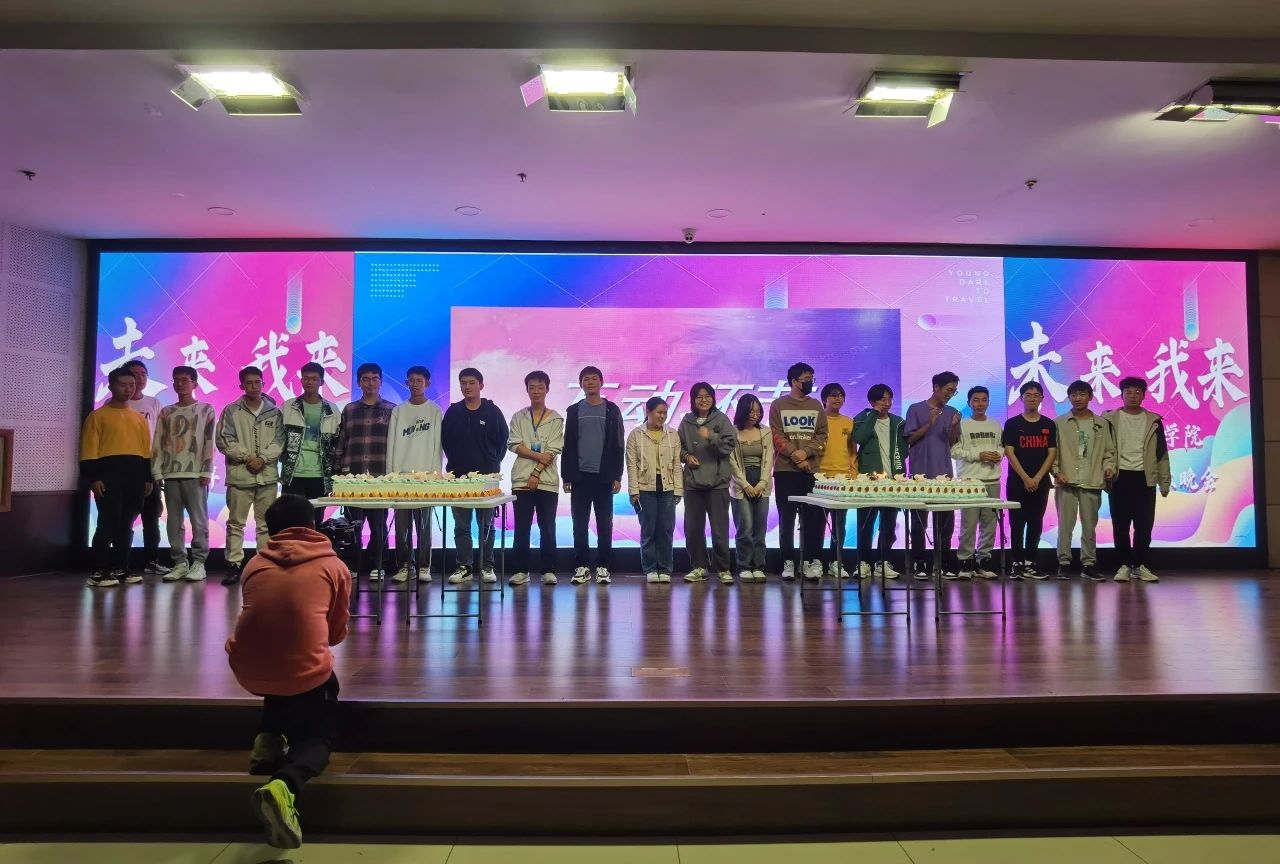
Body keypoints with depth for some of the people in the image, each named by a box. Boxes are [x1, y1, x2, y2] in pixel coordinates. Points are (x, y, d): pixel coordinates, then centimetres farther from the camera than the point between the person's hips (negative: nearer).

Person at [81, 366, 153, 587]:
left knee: (126, 524, 9)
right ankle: (99, 572, -3)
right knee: (107, 523, -8)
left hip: (135, 473, 5)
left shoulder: (140, 418, 19)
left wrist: (147, 478, 10)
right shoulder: (98, 416, 3)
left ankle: (120, 569, 15)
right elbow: (89, 449, -4)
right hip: (109, 472, -5)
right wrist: (93, 477, -12)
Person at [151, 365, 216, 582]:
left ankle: (198, 563, -1)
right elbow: (158, 444, 12)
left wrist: (207, 472, -8)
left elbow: (209, 442, -1)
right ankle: (180, 563, 9)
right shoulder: (166, 412, 16)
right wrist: (157, 472, 3)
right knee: (174, 521, 4)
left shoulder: (206, 409, 6)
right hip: (171, 474, 4)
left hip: (195, 473, -4)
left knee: (198, 519, -5)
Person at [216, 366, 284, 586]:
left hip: (267, 476, 1)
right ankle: (234, 565, 9)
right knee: (235, 523, 3)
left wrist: (263, 459, -12)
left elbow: (279, 440, 3)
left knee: (266, 523, 6)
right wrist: (248, 457, -11)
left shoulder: (274, 412, 7)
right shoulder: (231, 411, 4)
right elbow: (224, 440, -3)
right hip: (239, 476, -1)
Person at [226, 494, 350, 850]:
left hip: (247, 671, 4)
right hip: (305, 672, -4)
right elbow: (337, 633, 14)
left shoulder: (254, 564, 12)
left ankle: (269, 738, 17)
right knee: (319, 737, 19)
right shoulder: (334, 566, 4)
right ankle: (284, 785, -14)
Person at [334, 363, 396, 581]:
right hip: (352, 476, 2)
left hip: (381, 476, -2)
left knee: (378, 524, 2)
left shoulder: (391, 410, 6)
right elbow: (341, 442, 12)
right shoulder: (349, 410, 12)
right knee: (352, 524, 3)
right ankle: (351, 565, 13)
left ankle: (377, 566, 11)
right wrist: (341, 470, 5)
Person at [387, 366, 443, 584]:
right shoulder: (398, 411, 12)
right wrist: (390, 473, 1)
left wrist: (435, 472, -7)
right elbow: (392, 444, 9)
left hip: (426, 474, -2)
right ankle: (404, 566, 9)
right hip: (401, 474, 2)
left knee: (423, 523, -1)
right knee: (402, 523, 1)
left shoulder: (435, 411, 6)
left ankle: (423, 566, 6)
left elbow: (437, 444, 2)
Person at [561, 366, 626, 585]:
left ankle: (603, 567, 10)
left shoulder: (611, 410, 4)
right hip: (580, 476, 1)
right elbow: (567, 446, 7)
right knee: (579, 524, 3)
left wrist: (617, 476, -4)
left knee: (604, 524, 3)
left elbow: (618, 445, 2)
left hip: (604, 476, -1)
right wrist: (566, 476, 2)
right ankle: (582, 566, 11)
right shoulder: (574, 411, 8)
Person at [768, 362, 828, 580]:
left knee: (812, 518, -1)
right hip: (785, 470, -2)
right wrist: (794, 455, -13)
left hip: (811, 470, 2)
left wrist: (806, 452, -10)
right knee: (787, 518, 1)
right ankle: (788, 562, 6)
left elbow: (822, 435, 6)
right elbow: (776, 436, -2)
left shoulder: (816, 406, 13)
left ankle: (814, 561, 3)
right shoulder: (779, 405, 5)